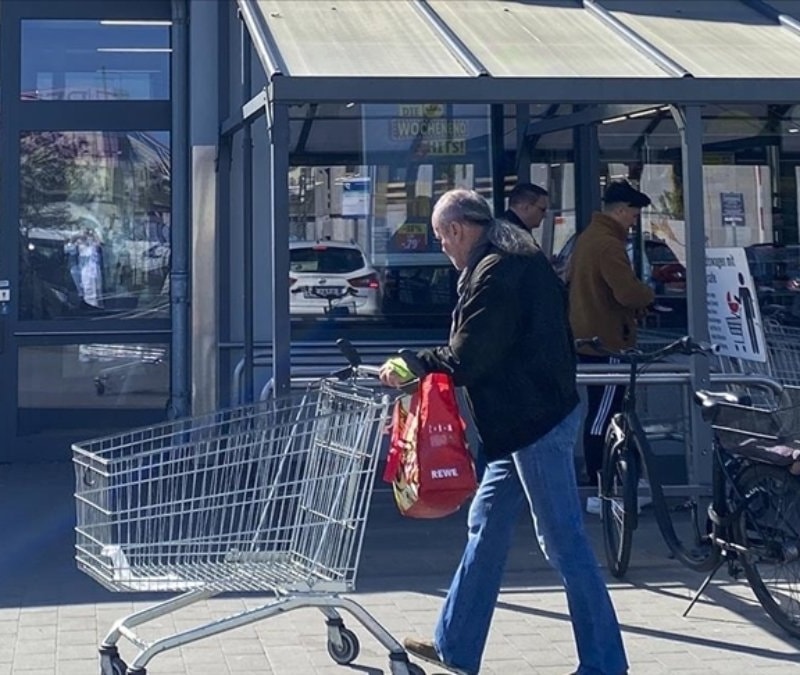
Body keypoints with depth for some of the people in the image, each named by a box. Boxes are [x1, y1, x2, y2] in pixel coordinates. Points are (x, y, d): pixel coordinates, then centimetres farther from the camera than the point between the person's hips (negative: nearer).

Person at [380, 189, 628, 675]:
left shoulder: (493, 274, -17)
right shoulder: (524, 261, 15)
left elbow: (465, 359, -20)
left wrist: (411, 366, -6)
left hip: (534, 424, -11)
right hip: (531, 418, 11)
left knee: (564, 543, -5)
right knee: (486, 528, 15)